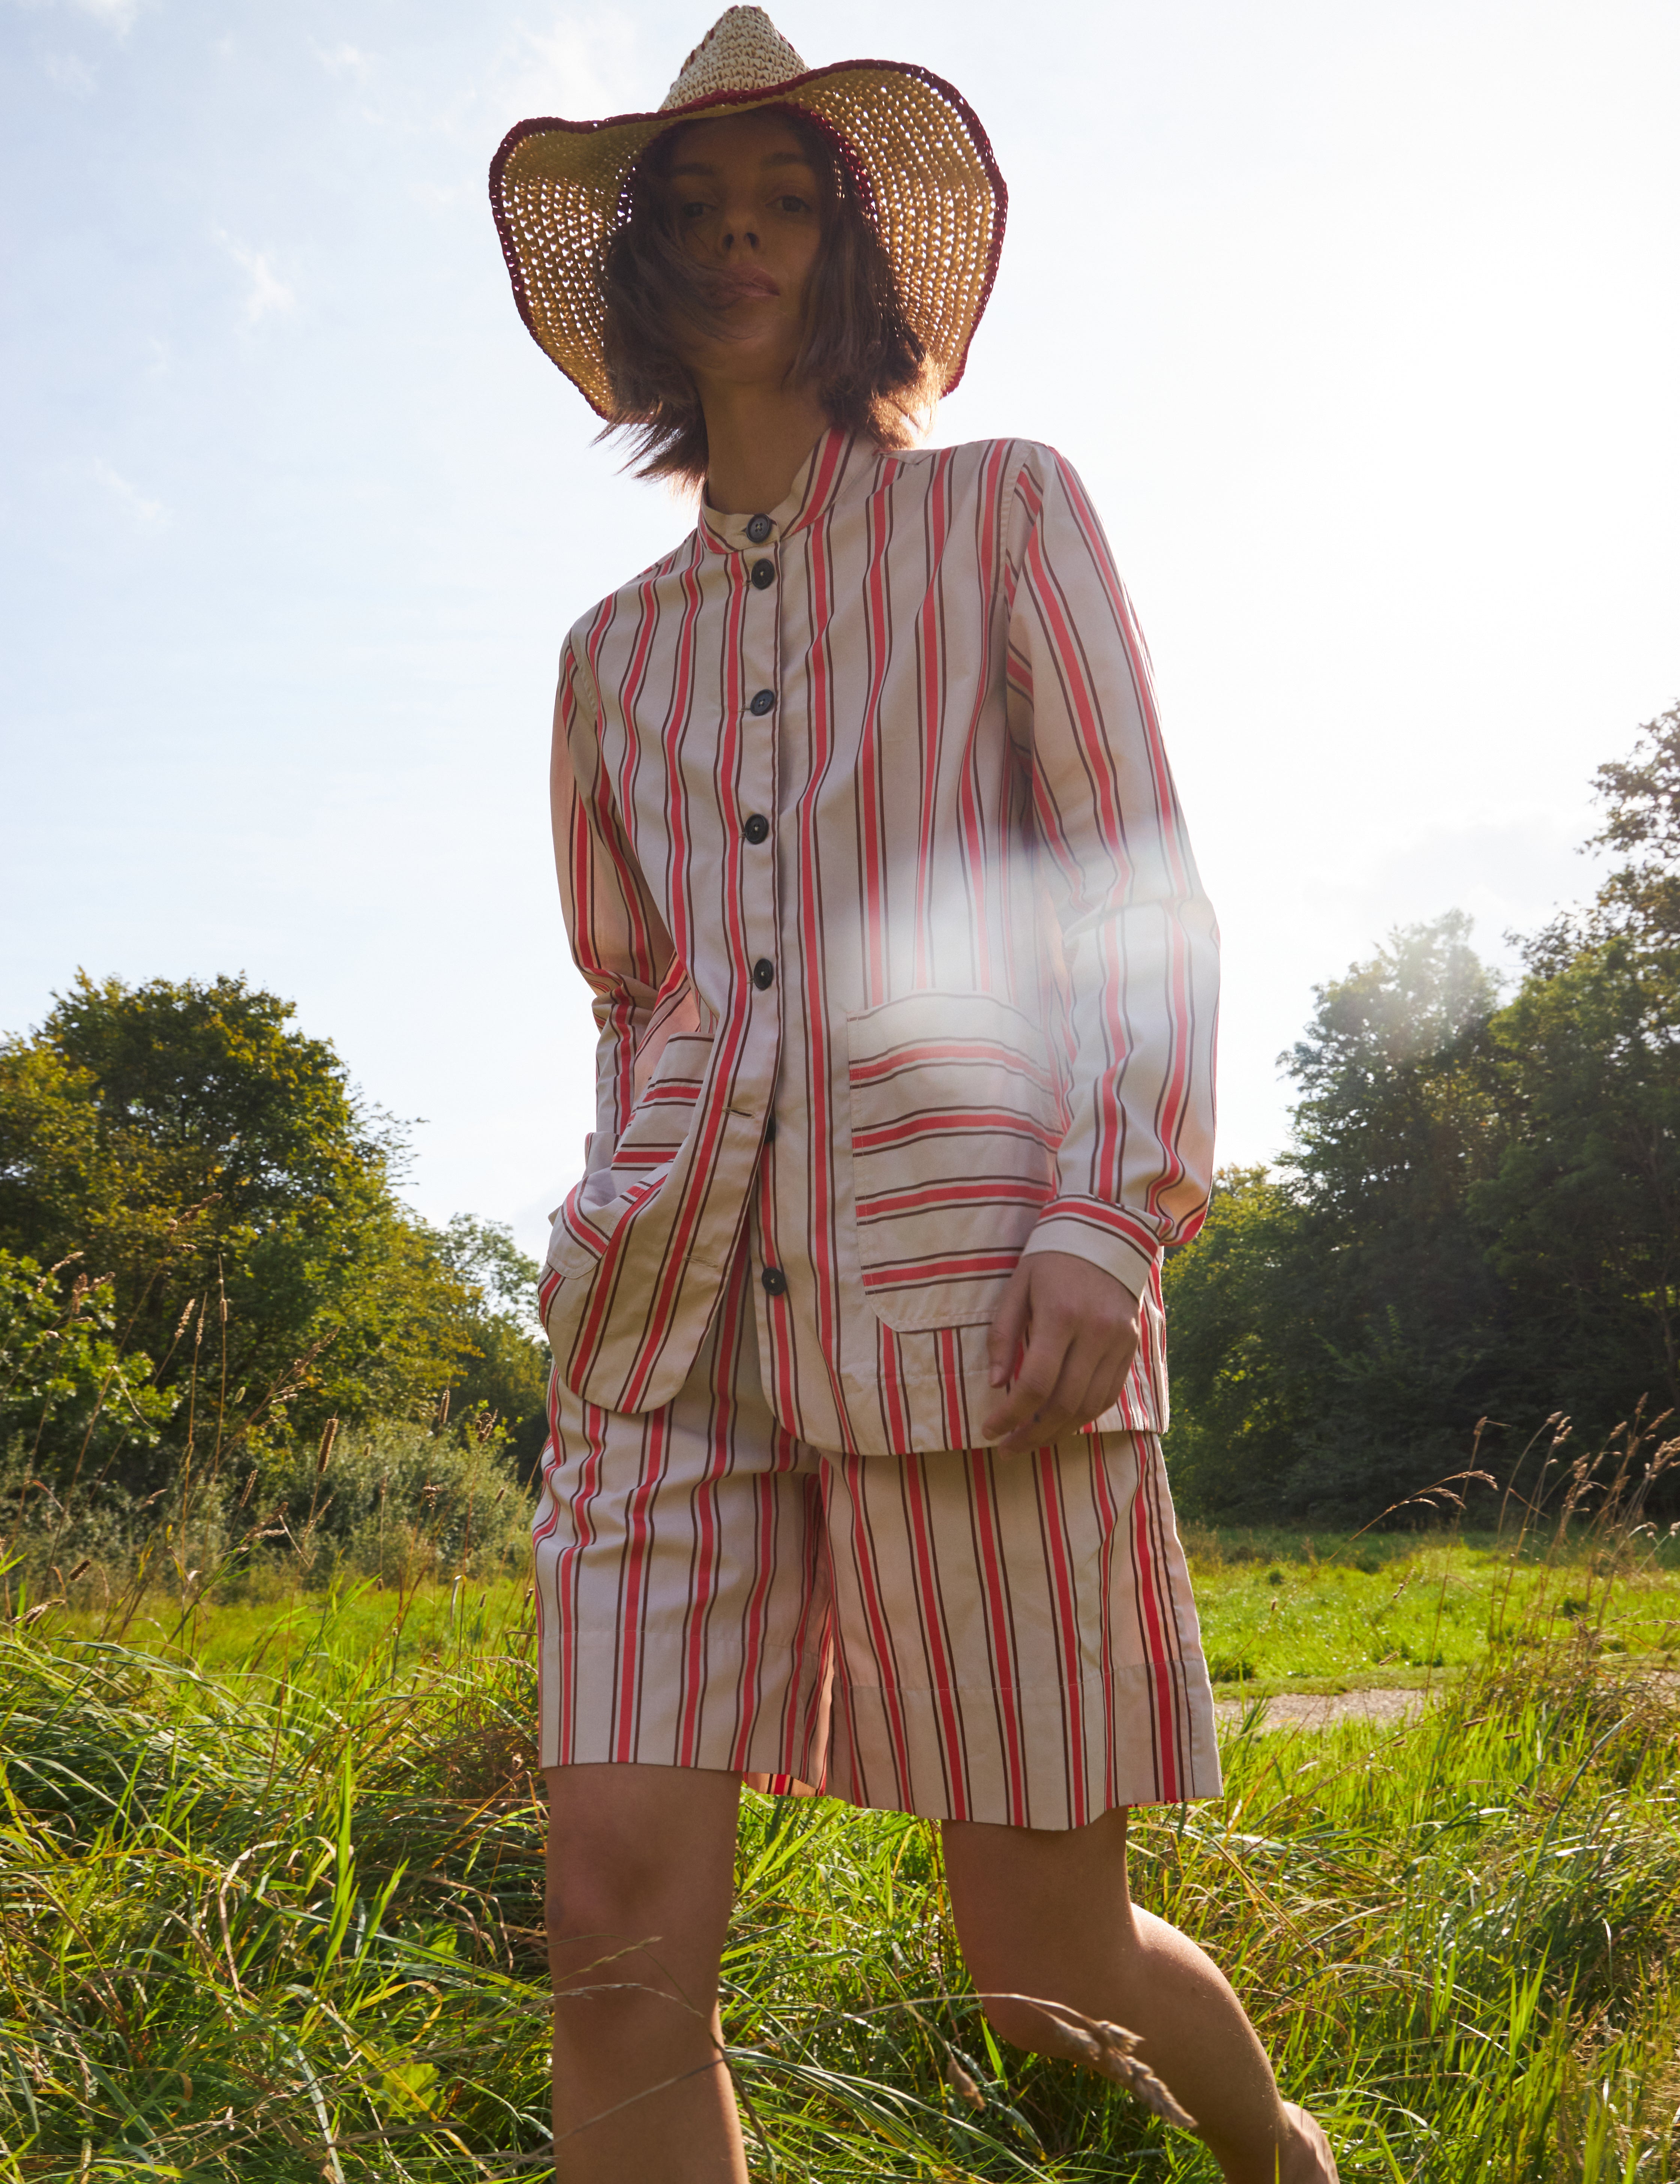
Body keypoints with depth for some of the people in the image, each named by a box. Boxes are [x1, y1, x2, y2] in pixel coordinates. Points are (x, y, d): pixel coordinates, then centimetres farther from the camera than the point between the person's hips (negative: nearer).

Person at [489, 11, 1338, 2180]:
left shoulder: (1004, 511, 10)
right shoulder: (617, 647, 20)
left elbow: (1143, 897, 1)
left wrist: (1113, 1223, -14)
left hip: (959, 1269, -4)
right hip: (679, 1290, 4)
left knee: (1043, 1956, 4)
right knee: (619, 1939, -8)